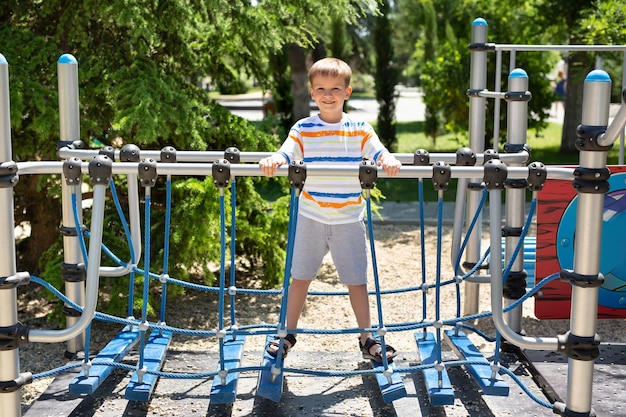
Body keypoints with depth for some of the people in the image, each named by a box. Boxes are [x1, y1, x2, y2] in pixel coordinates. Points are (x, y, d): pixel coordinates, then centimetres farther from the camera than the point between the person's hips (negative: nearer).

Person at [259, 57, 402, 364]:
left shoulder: (360, 129, 0)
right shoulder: (303, 129, 0)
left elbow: (378, 153, -11)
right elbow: (286, 154, -13)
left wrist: (388, 160, -34)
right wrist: (273, 161, -36)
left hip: (349, 219, 0)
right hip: (311, 216, 0)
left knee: (356, 280, 7)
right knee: (300, 277, 10)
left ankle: (367, 339, 21)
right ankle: (288, 333, 26)